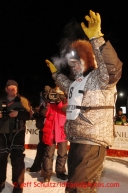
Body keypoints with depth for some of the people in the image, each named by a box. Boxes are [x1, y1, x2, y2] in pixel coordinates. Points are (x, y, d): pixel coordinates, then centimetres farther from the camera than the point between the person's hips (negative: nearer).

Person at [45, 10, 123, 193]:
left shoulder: (101, 78, -10)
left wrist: (97, 39, -41)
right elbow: (68, 87, 42)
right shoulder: (78, 81, 18)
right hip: (76, 141, 10)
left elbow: (113, 68, -33)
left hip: (92, 142, -10)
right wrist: (56, 73, 41)